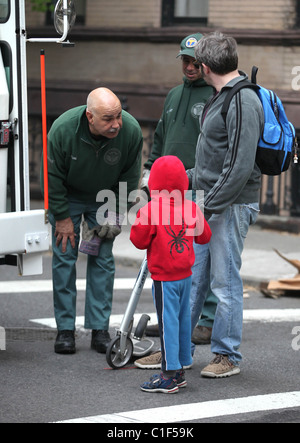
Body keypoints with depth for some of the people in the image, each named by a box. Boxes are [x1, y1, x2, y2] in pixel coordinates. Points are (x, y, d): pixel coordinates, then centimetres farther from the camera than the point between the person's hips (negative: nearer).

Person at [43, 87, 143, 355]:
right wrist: (62, 217, -13)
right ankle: (65, 329, 2)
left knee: (103, 260, -1)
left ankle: (100, 329, 4)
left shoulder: (131, 130, -26)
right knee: (64, 257, -4)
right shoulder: (62, 129, -31)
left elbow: (130, 178, -9)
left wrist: (115, 214, -10)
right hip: (67, 197, -1)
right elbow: (53, 177, -17)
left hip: (105, 199, 1)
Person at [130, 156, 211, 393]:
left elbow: (139, 241, -11)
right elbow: (204, 236, 10)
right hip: (186, 274, 6)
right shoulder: (192, 208, 0)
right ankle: (180, 369, 22)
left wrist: (138, 223, 5)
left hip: (164, 278, -6)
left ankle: (170, 375, -3)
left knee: (168, 321, -4)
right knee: (183, 319, 14)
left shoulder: (150, 211, -16)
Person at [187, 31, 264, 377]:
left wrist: (211, 204, -21)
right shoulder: (221, 97, 13)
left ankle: (227, 356, 10)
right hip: (209, 203, 10)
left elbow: (241, 165, -23)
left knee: (225, 282, -1)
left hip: (231, 206, -10)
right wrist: (188, 178, 26)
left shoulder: (243, 102, -18)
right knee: (192, 277, 14)